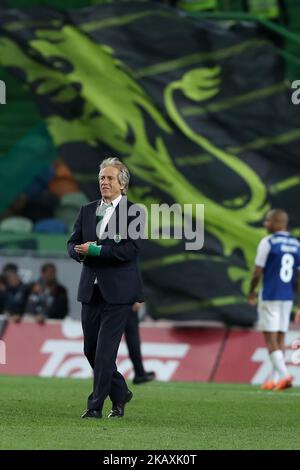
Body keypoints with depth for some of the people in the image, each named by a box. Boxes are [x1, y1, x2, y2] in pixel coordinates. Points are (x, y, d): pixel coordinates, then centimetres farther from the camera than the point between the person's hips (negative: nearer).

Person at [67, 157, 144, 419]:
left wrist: (96, 250, -18)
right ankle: (120, 393, 29)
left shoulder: (132, 211, -5)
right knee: (91, 349, 10)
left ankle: (96, 405, -5)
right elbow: (73, 244, 11)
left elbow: (132, 249, -16)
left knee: (105, 349, -9)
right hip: (91, 289, 6)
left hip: (118, 291, -6)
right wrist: (80, 252, -12)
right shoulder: (87, 211, 12)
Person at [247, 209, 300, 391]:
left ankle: (283, 375, -17)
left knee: (271, 338, -4)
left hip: (270, 297, -6)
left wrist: (251, 292, 9)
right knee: (280, 338, 11)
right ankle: (274, 379, 12)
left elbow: (257, 273, -9)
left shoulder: (268, 242, -10)